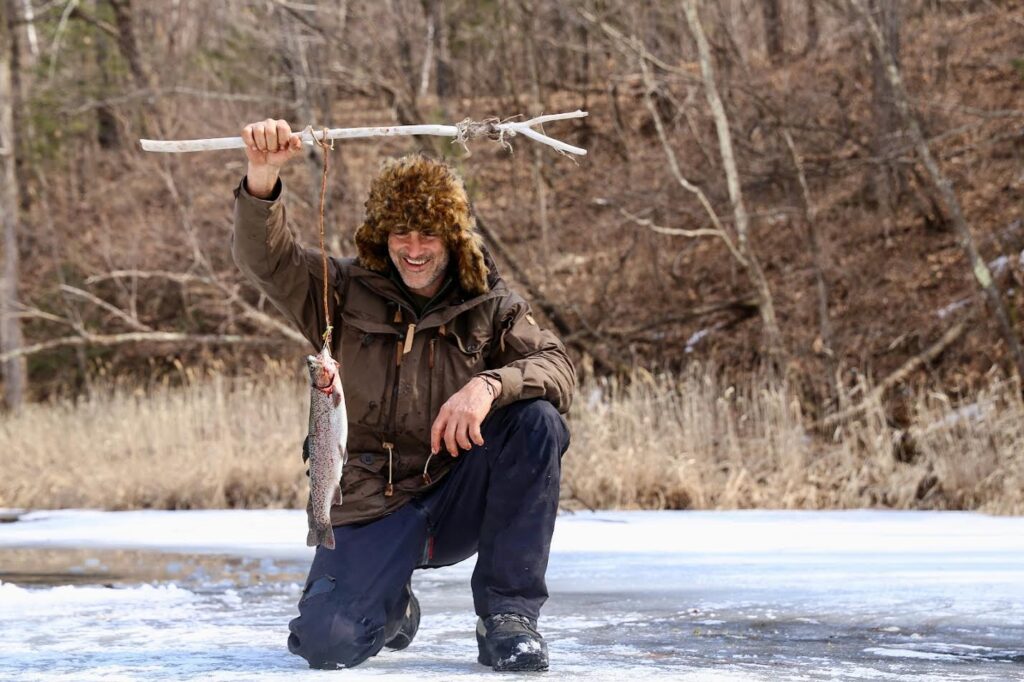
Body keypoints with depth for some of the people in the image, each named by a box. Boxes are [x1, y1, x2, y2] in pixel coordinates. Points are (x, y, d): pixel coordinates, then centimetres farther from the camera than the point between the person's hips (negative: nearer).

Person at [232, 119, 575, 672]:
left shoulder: (490, 307, 3)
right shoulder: (346, 293, 3)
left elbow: (558, 369, -11)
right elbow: (264, 257, -11)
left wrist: (490, 385, -32)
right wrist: (263, 175, -30)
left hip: (462, 498, 1)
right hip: (371, 508, -1)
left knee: (535, 420, -26)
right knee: (328, 643, -25)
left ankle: (508, 616, -17)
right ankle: (393, 606, 17)